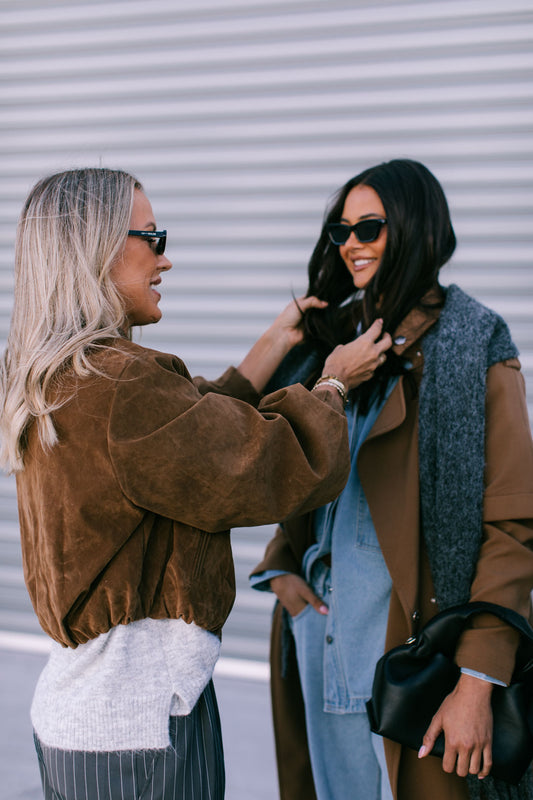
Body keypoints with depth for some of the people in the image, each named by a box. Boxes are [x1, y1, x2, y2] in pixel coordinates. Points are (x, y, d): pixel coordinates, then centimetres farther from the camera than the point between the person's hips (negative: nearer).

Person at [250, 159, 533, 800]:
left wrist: (477, 681, -18)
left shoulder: (473, 349, -9)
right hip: (317, 625, 6)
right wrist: (281, 567, 2)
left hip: (411, 635, -6)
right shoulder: (329, 337, 11)